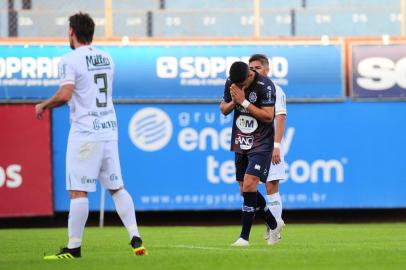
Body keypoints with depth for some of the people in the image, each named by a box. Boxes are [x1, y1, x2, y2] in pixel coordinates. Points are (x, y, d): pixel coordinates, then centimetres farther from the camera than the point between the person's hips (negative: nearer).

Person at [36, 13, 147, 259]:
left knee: (78, 191, -4)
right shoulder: (106, 59, 13)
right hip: (109, 129, 7)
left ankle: (74, 247, -4)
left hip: (85, 134, -7)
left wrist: (44, 105, -3)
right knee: (117, 187, 11)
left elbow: (64, 95, -21)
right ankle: (136, 238, 3)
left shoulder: (70, 60, -9)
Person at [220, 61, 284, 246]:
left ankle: (244, 236, -14)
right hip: (240, 143, 7)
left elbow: (268, 116, -20)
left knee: (249, 184, -18)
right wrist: (233, 102, -12)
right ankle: (274, 224, 27)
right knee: (246, 189, 8)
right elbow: (223, 109, 10)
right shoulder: (231, 83, 1)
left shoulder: (265, 85, -17)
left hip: (261, 144, -7)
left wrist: (244, 102, -23)